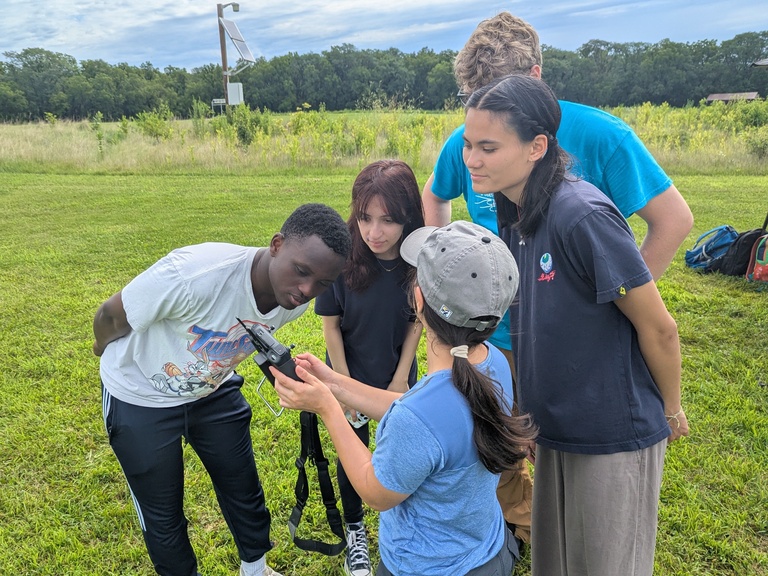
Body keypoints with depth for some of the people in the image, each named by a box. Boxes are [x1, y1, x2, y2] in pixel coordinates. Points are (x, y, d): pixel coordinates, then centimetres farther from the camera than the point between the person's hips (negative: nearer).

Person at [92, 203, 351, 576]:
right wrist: (106, 348, 0)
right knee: (162, 515, 11)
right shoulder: (194, 275, -40)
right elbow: (111, 316, -20)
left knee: (244, 489, 16)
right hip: (141, 398, -4)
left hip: (214, 390, 4)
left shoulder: (297, 301, -21)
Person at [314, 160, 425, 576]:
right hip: (351, 375, -1)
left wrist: (401, 378, -4)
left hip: (398, 377, 2)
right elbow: (330, 326, -14)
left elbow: (416, 321, -7)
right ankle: (355, 530, 40)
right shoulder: (342, 257, -26)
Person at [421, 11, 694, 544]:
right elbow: (435, 198, 13)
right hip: (495, 331, 3)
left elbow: (674, 219, -11)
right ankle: (519, 528, 52)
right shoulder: (466, 141, -8)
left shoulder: (599, 135, -18)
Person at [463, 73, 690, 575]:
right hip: (554, 429, 7)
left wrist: (672, 410, -4)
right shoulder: (513, 216, -1)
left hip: (614, 435, -7)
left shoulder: (583, 216, -27)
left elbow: (658, 327, -18)